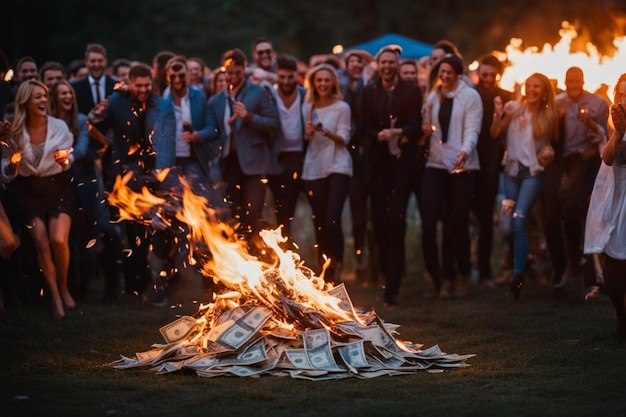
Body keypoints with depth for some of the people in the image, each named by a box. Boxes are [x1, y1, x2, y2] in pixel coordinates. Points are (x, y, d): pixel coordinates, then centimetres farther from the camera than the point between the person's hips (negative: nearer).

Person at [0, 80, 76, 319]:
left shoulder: (59, 126, -6)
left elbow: (67, 164, 3)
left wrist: (63, 160, -20)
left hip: (57, 187, 0)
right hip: (29, 191, 1)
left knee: (59, 239, -19)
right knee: (41, 242, -12)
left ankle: (64, 287, 6)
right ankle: (55, 296, -1)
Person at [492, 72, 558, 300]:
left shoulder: (548, 115, 5)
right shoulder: (514, 107, 3)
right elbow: (494, 133, -3)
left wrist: (549, 153, -3)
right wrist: (499, 116, -18)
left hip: (533, 172, -2)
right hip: (512, 169, 2)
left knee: (519, 219, -17)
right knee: (506, 222, -1)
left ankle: (518, 274, -14)